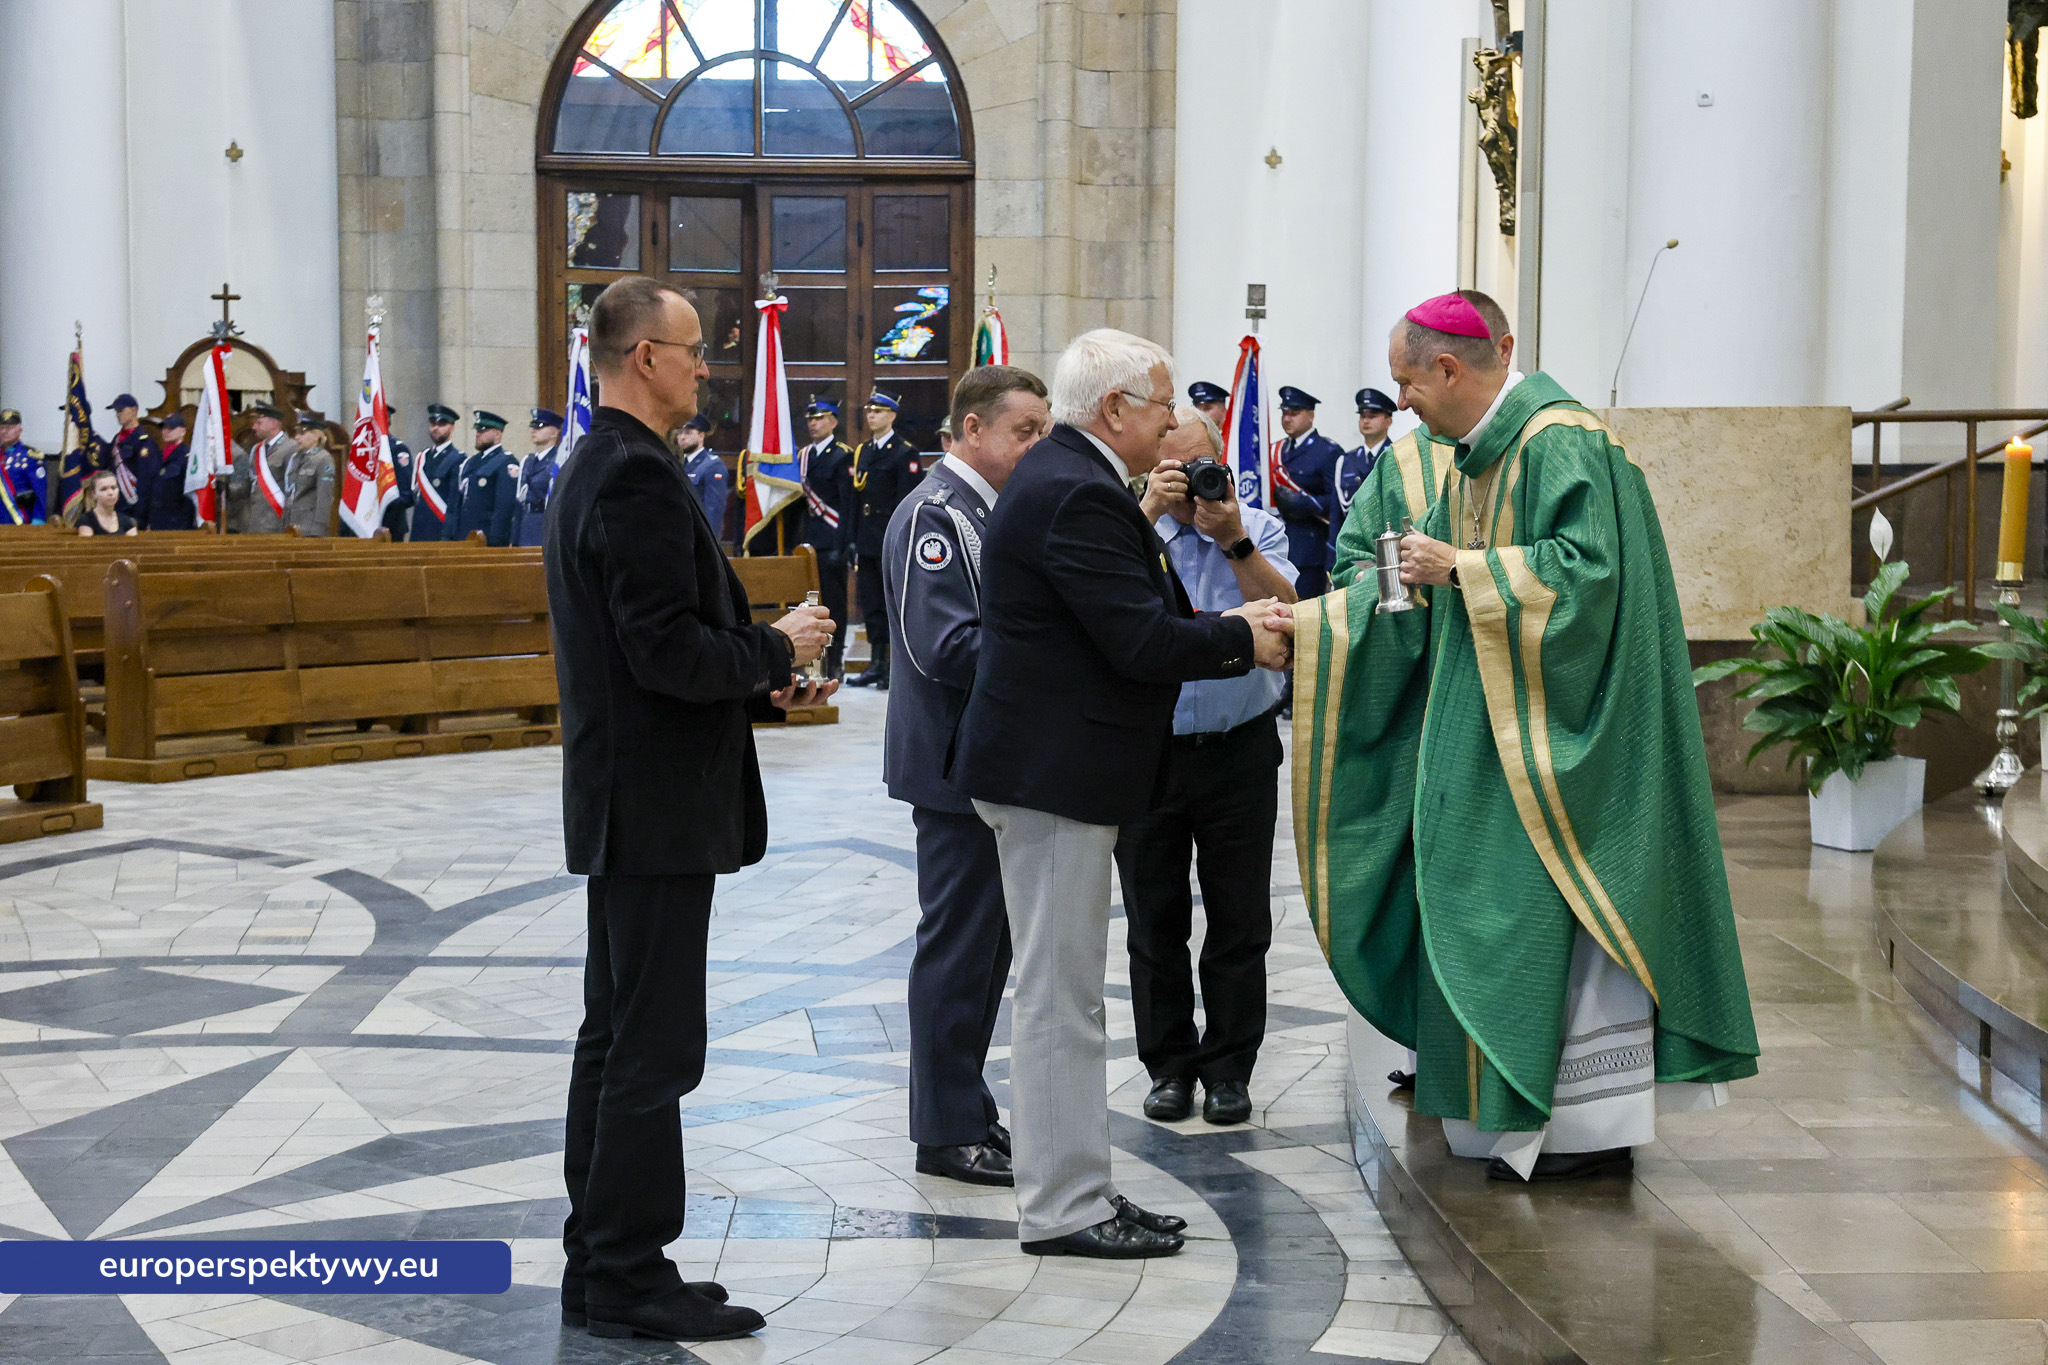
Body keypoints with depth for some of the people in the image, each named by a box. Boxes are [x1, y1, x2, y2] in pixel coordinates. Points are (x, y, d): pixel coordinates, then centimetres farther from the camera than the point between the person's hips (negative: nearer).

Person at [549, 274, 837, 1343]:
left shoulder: (594, 470, 15)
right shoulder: (639, 476, -18)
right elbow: (669, 653, -24)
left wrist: (763, 687, 12)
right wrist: (776, 650, -9)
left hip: (624, 802, 11)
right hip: (657, 804, -11)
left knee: (617, 1037, 14)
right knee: (653, 1047, -4)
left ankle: (599, 1266, 22)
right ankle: (631, 1281, 3)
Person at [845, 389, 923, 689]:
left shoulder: (905, 452, -6)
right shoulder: (863, 452, 15)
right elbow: (857, 499, 16)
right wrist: (855, 540, 11)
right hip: (868, 541, 7)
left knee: (896, 605, -2)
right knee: (871, 606, 9)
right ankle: (877, 664, 15)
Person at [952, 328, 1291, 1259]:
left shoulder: (1062, 477, 16)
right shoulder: (1079, 495, -19)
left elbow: (1132, 622, 16)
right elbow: (1141, 642, -23)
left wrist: (1226, 625, 6)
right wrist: (1242, 640, -8)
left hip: (1054, 766, 11)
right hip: (1053, 774, -11)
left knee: (1063, 994, 15)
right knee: (1059, 997, -4)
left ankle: (1072, 1192, 24)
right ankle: (1061, 1208, 5)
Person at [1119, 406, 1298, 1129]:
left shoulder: (1259, 530, 3)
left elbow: (1284, 612, -12)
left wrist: (1235, 541, -22)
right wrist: (1150, 510, -25)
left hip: (1239, 751, 0)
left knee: (1239, 920, 6)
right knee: (1154, 919, 9)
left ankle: (1229, 1067, 18)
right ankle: (1169, 1063, 22)